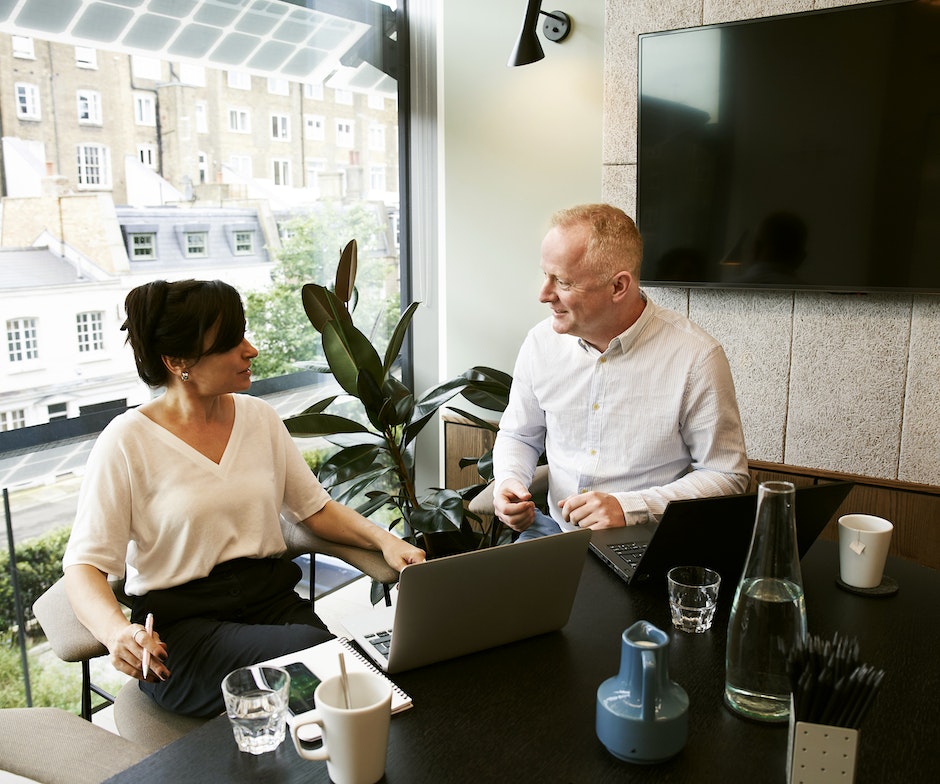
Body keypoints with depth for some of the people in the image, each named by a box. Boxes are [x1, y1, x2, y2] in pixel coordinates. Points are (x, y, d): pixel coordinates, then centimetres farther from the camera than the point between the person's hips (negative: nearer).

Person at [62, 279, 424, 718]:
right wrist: (117, 632, -29)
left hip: (272, 599, 5)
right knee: (309, 650, -31)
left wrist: (382, 539, -5)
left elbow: (315, 509, 14)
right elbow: (83, 566, -8)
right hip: (180, 625, -4)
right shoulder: (127, 443, -7)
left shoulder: (259, 417, 8)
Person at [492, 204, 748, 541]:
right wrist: (509, 481, -6)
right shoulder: (541, 342, 1)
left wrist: (629, 507, -19)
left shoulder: (697, 357, -13)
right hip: (556, 527, 3)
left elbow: (727, 475, -7)